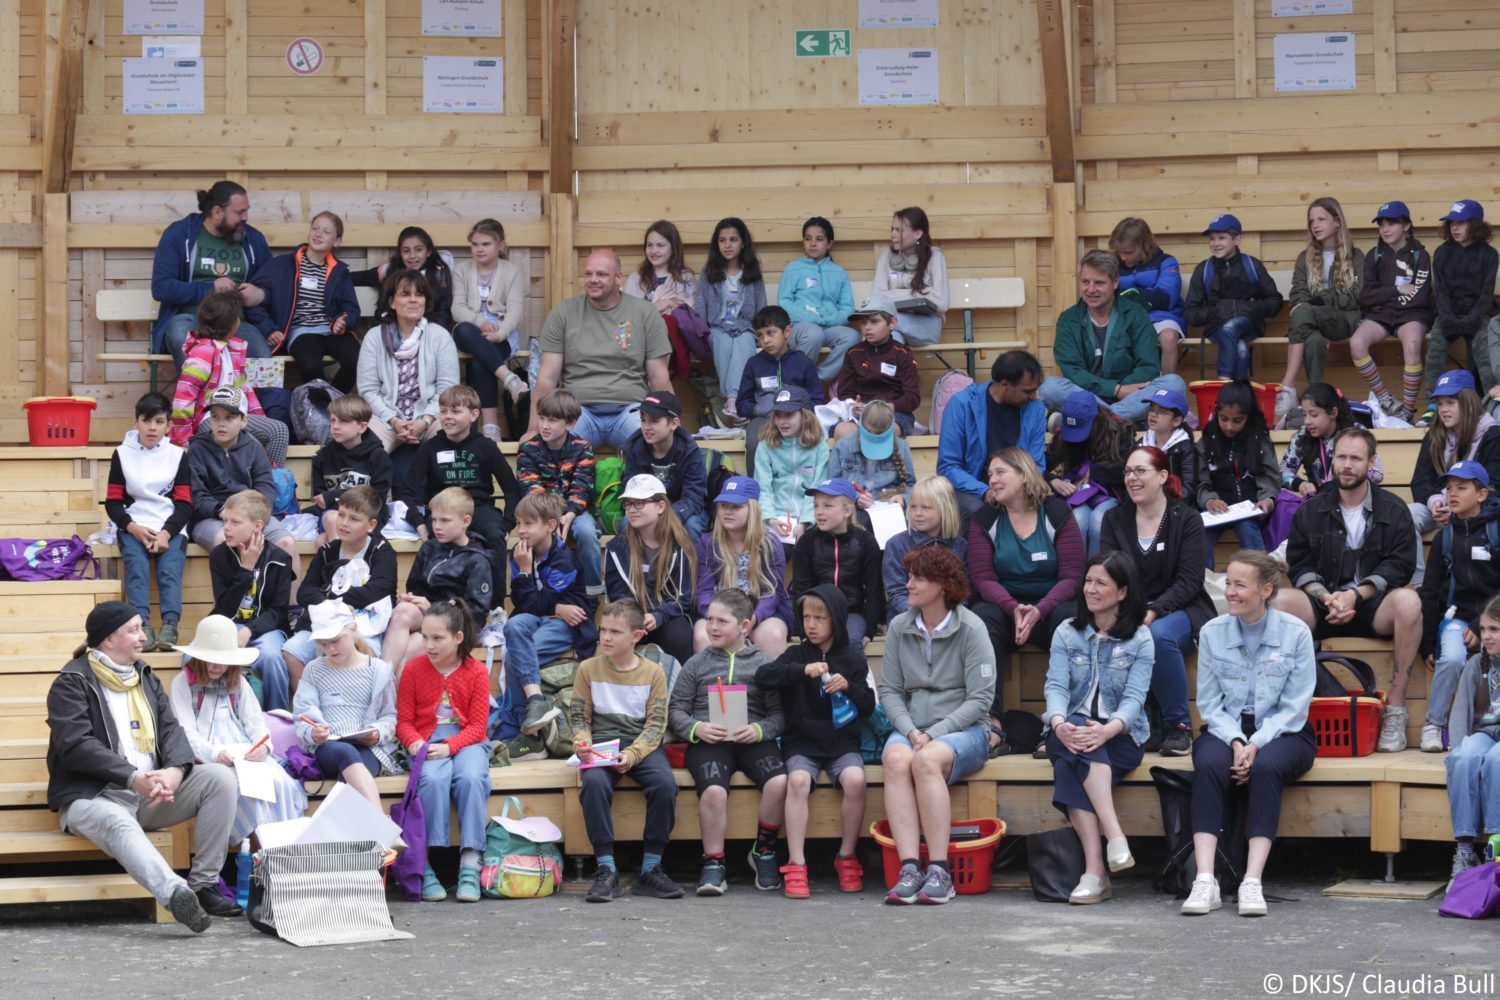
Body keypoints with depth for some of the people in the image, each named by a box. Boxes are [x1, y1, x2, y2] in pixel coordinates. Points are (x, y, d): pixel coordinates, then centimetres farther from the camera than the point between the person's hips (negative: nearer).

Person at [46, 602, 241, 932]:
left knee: (220, 778, -14)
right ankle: (176, 894, -63)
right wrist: (133, 778, -24)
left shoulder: (145, 677, 19)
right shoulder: (72, 682, -2)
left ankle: (203, 884, -15)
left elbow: (170, 729, 7)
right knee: (117, 823, -39)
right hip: (93, 797, -6)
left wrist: (175, 770, -17)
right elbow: (76, 745, -15)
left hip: (151, 794, 6)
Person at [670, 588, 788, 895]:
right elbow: (676, 709, 13)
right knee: (713, 790, -33)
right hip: (708, 740, 0)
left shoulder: (763, 664, 14)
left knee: (779, 782, -29)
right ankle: (713, 864, -17)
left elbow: (779, 713, 8)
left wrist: (760, 730, -13)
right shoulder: (697, 663, 16)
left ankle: (764, 851, -4)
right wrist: (696, 728, -8)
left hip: (753, 739, 0)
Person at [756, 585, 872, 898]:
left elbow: (868, 707, 6)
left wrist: (848, 687, -15)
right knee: (798, 780, -31)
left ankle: (847, 857, -11)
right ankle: (796, 865, -29)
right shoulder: (797, 654, 8)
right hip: (802, 742, 0)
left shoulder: (853, 658, 9)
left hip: (842, 742, 0)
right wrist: (802, 670, -22)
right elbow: (762, 677, -9)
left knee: (855, 779, -29)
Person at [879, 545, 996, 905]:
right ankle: (908, 869, -38)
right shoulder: (899, 628, 10)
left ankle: (940, 871, -33)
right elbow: (890, 690, 8)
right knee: (896, 759, -32)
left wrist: (934, 734, -14)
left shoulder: (970, 628, -3)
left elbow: (981, 698, -6)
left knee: (927, 760, -36)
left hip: (963, 730, -3)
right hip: (910, 729, 3)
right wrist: (910, 731, -10)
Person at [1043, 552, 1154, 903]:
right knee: (1077, 735, -36)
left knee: (1069, 767, -34)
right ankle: (1115, 836, -44)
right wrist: (1058, 723, -25)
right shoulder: (1067, 633, 11)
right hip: (1070, 732, 2)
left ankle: (1095, 871, -41)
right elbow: (1056, 686, -2)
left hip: (1120, 738, -2)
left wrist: (1108, 729, -30)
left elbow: (1134, 698, -8)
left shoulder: (1140, 639, 4)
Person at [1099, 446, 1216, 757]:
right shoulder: (1114, 519, 11)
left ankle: (1179, 725, -20)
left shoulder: (1187, 519, 2)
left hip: (1177, 611, -2)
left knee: (1159, 636, -37)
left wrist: (1153, 613, -22)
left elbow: (1188, 581, -7)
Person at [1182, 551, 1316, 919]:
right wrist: (1235, 742, -16)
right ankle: (1204, 881, -40)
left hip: (1281, 734, -2)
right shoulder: (1212, 633, 2)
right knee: (1209, 765, -32)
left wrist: (1255, 744, -19)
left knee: (1266, 767, -35)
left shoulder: (1296, 633, -4)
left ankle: (1252, 882, -40)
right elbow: (1209, 704, 2)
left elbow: (1294, 708, -6)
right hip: (1226, 730, 2)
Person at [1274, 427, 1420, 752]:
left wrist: (1357, 595, -17)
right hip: (1322, 606, 1)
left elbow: (1398, 566, -3)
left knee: (1408, 600, -36)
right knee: (1281, 601, -30)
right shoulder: (1311, 511, 12)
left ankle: (1396, 707, -28)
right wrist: (1325, 597, -14)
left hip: (1373, 607, -1)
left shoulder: (1392, 511, 7)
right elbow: (1299, 566, 5)